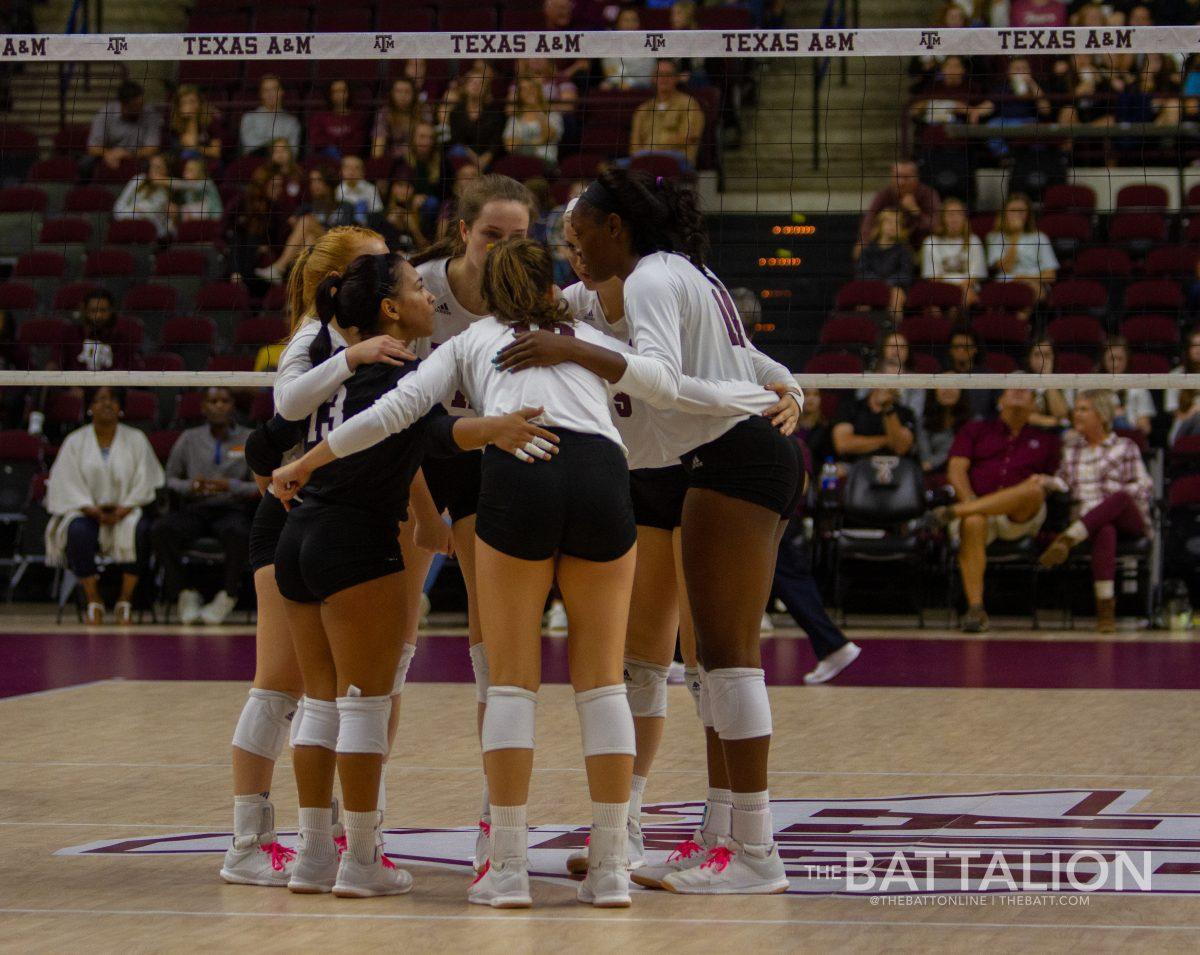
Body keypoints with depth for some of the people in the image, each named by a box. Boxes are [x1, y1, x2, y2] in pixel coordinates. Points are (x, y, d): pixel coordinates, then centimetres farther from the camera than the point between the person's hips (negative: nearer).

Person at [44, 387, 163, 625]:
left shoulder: (136, 440, 8)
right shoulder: (75, 442, 7)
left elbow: (145, 481, 0)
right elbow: (67, 484, 0)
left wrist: (124, 510, -16)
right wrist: (93, 510, -16)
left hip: (126, 512, 0)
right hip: (86, 511, 0)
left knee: (138, 530, -34)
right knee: (78, 531, -35)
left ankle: (125, 601, -27)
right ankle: (93, 601, -26)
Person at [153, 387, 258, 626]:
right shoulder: (190, 438, 14)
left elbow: (262, 487, 3)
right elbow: (170, 479, 14)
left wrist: (230, 486, -14)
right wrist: (189, 486, -9)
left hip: (231, 509, -2)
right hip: (194, 510, 2)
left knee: (238, 532, -39)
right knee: (161, 529, -31)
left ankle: (228, 595, -19)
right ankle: (184, 592, -15)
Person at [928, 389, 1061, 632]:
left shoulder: (1044, 439, 27)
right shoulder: (975, 430, 23)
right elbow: (956, 469, 9)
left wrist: (1044, 484, -2)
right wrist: (969, 499, -11)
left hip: (1021, 516, 1)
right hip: (975, 505, -1)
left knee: (1033, 488, -35)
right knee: (973, 523, -39)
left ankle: (953, 512, -38)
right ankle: (975, 609, -43)